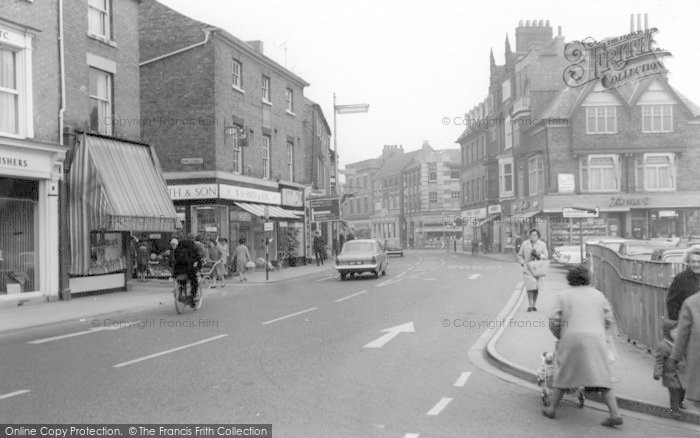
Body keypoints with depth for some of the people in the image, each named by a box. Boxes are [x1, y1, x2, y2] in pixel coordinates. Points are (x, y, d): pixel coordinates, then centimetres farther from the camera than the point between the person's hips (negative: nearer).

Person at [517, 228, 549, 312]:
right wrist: (523, 264, -6)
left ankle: (534, 305, 16)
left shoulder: (542, 244, 2)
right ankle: (529, 305, -14)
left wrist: (539, 256, -19)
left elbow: (546, 256, 2)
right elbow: (520, 256, 9)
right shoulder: (524, 244, 2)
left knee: (536, 286, 3)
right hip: (528, 268, -1)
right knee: (530, 284, -17)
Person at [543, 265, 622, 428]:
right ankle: (615, 414, -5)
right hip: (596, 339, 1)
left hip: (572, 339, -1)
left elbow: (554, 322, 2)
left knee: (563, 374, 13)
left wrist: (560, 336, 20)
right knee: (602, 377, 4)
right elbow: (608, 320, 12)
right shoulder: (598, 294, 15)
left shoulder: (563, 295, 7)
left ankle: (552, 408, 20)